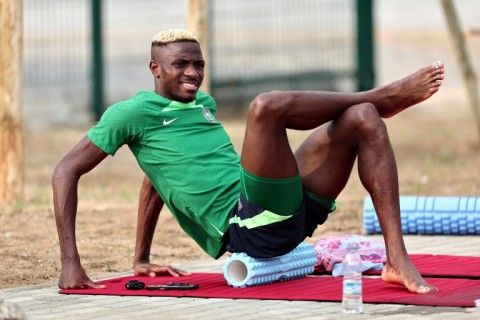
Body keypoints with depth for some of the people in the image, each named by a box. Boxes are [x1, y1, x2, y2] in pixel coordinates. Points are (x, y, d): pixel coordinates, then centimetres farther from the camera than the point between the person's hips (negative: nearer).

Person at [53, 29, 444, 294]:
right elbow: (67, 171, 1)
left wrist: (142, 259, 34)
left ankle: (397, 260, -15)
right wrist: (70, 263, -8)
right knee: (267, 105, -27)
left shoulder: (204, 104, 27)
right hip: (246, 227, -8)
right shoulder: (134, 112, 5)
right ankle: (382, 96, -1)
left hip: (288, 213, 8)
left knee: (362, 118, -4)